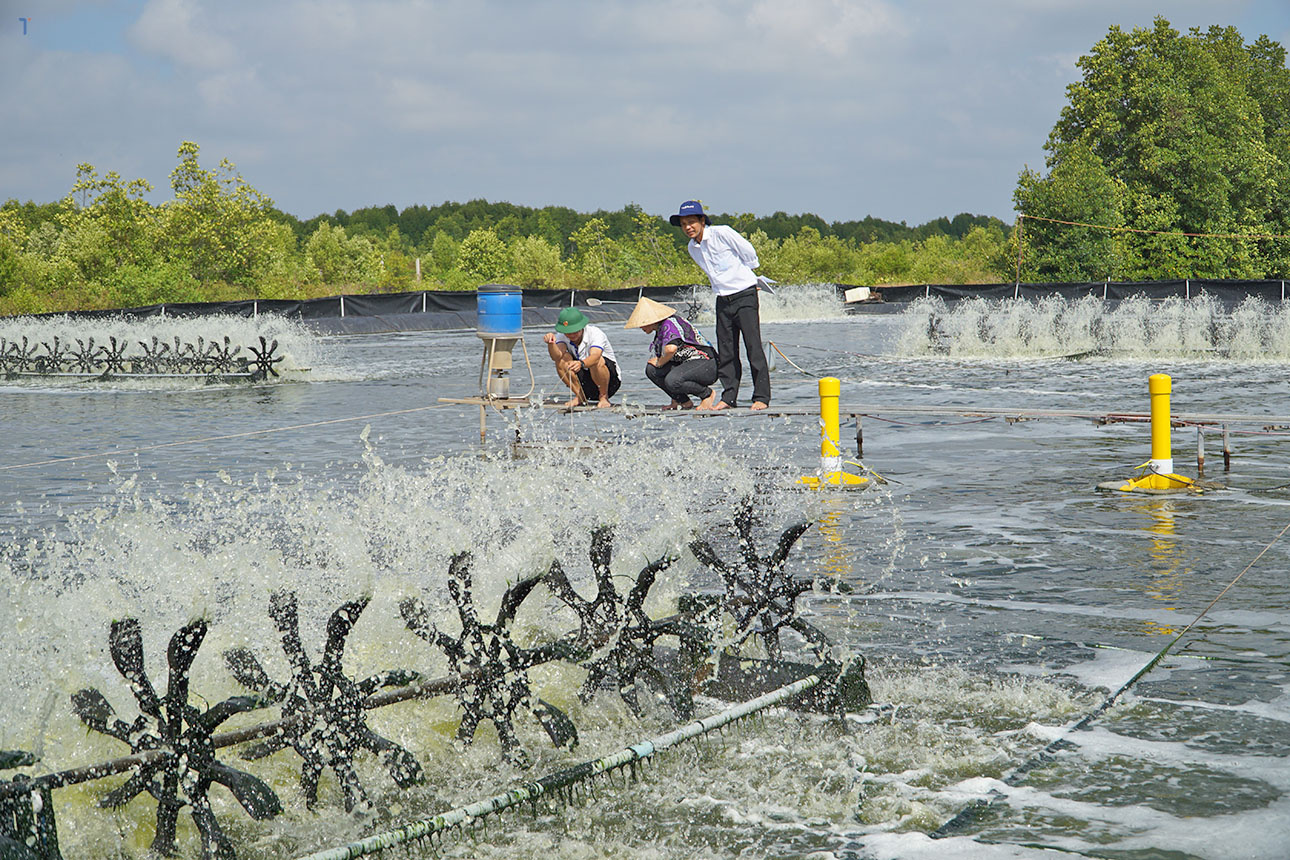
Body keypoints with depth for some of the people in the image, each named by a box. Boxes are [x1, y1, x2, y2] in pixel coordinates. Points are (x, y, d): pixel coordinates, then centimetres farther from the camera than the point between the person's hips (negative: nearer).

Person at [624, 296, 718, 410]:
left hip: (706, 365, -10)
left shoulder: (669, 323, -16)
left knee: (672, 380, -33)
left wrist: (659, 363, -15)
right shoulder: (659, 331, 15)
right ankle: (682, 401, 4)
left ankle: (707, 394, -7)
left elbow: (671, 348, -33)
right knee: (651, 369, -2)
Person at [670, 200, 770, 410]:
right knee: (726, 351, 4)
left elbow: (749, 255, -4)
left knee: (753, 346, -10)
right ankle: (729, 396, 10)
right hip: (723, 298, 6)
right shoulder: (692, 248, 8)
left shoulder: (722, 233, -13)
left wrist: (738, 274, 10)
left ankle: (761, 397, -9)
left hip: (745, 295, -6)